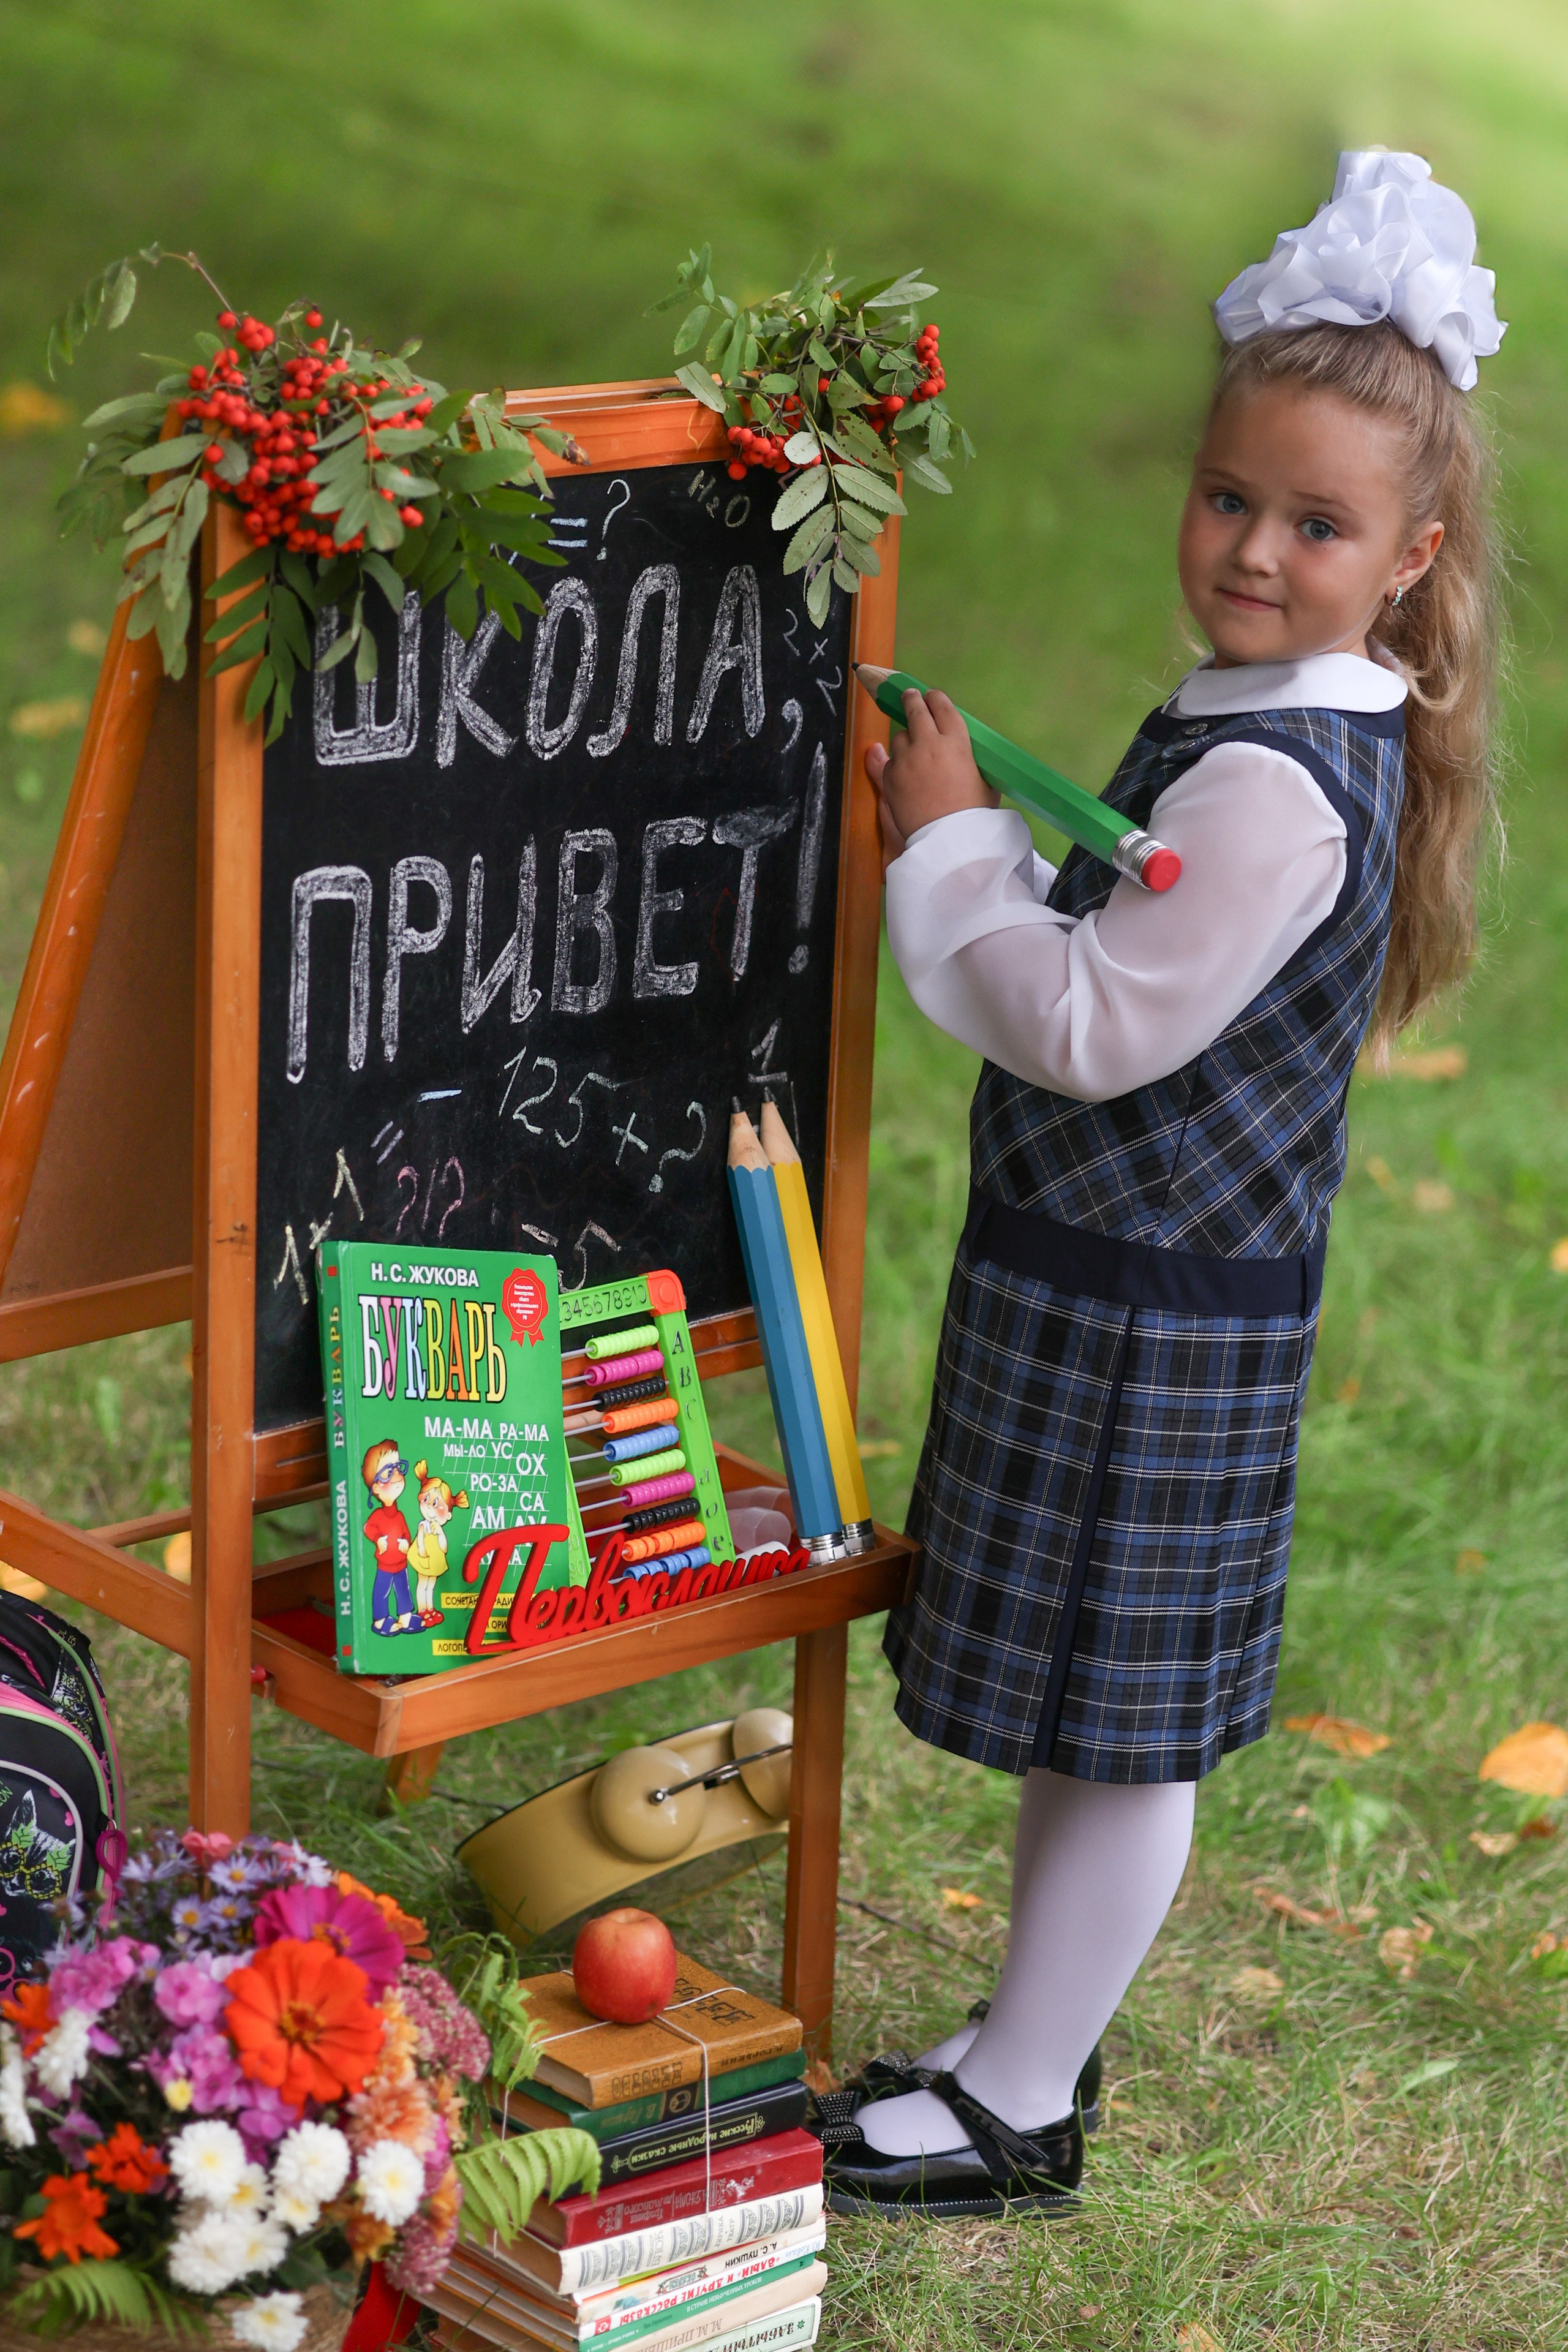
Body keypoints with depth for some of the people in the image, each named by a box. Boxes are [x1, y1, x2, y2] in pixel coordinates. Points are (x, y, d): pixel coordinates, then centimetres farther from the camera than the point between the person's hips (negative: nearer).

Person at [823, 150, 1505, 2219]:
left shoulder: (1276, 785, -25)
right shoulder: (1284, 727, 9)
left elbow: (1095, 1023, -24)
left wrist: (952, 846, -13)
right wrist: (983, 844, 6)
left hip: (1153, 1308, -10)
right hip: (1115, 1271, 10)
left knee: (1122, 1725, 3)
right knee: (1092, 1707, 20)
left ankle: (1019, 2113, 15)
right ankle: (1036, 2038, 34)